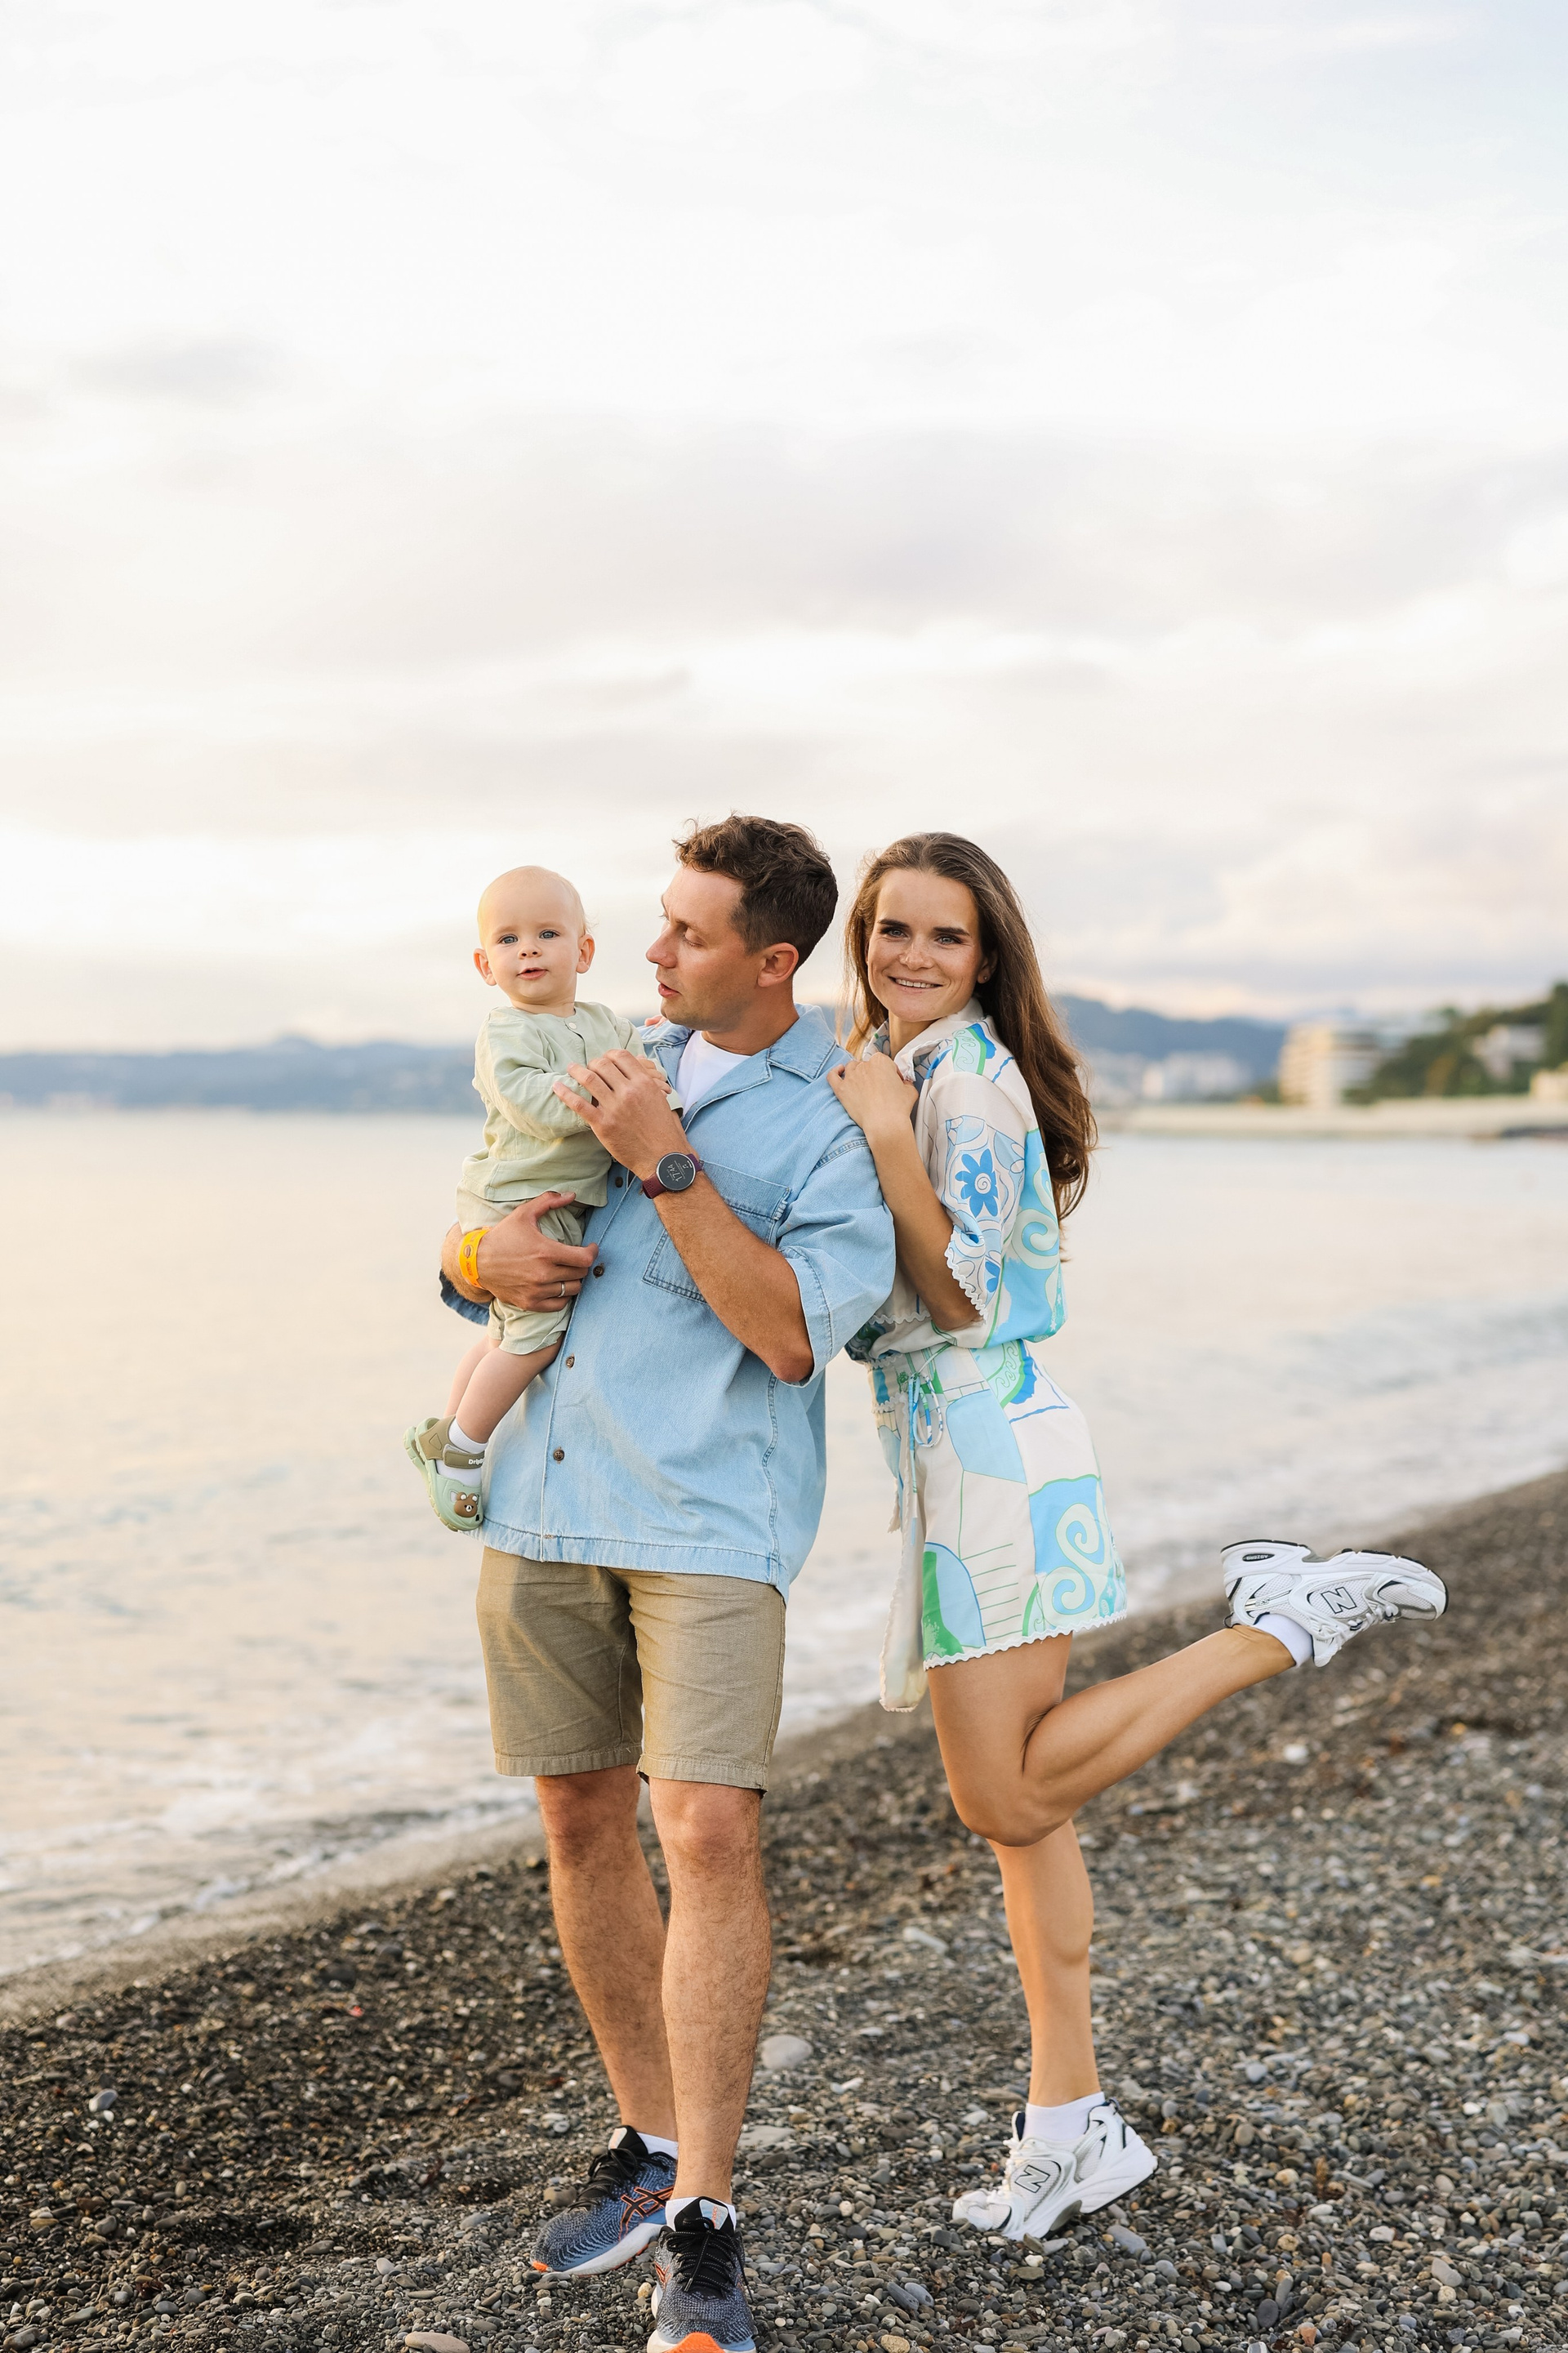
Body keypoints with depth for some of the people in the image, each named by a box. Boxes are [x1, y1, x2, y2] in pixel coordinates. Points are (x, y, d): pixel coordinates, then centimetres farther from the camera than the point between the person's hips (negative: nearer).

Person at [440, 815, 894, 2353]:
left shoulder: (838, 1125, -5)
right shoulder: (626, 1067, 13)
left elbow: (794, 1334, -16)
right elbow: (484, 1235, 19)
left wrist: (665, 1165, -19)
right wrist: (482, 1258, -5)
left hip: (710, 1513, -6)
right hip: (545, 1493, 6)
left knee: (709, 1833, -13)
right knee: (583, 1821, 11)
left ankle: (702, 2228, -4)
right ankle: (650, 2143, 27)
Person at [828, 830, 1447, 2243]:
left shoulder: (971, 1077, -12)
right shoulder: (888, 1068, 17)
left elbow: (962, 1293, -17)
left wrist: (884, 1136, -22)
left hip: (993, 1446, -9)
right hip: (945, 1452, 9)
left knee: (1006, 1800, -8)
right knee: (1020, 1803, 9)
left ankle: (1283, 1620, -2)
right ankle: (1072, 2126, 16)